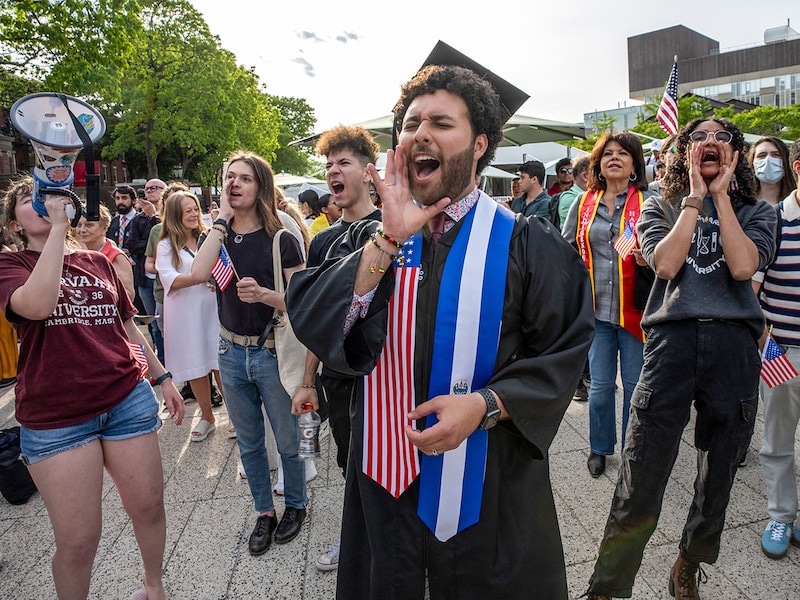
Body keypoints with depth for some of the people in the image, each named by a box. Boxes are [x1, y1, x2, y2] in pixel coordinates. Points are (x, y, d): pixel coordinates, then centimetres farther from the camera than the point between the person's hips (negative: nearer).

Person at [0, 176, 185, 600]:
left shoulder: (98, 262, 11)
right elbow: (38, 305, -25)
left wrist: (163, 377, 15)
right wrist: (58, 226, -20)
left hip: (128, 399, 4)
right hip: (55, 418, -3)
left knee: (148, 507, 13)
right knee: (78, 540, 4)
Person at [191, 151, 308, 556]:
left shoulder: (281, 240, -8)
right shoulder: (219, 236, 4)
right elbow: (199, 273, -18)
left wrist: (263, 293, -29)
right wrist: (223, 217, -14)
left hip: (273, 353, -4)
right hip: (232, 353, 4)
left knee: (287, 441, 10)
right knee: (248, 443, 17)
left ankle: (296, 504, 35)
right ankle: (264, 512, 36)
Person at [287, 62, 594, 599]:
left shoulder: (529, 246, -5)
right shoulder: (370, 240, 3)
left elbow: (564, 352, -8)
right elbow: (309, 321, -11)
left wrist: (485, 404, -23)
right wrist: (387, 240, -20)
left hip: (492, 485, -2)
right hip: (386, 476, 3)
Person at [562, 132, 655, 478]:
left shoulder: (648, 202, 0)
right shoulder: (584, 204, 9)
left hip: (634, 308, -2)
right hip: (596, 308, 2)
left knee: (635, 384, 6)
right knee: (600, 384, 11)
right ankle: (600, 449, 29)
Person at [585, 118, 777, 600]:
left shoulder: (756, 212, 15)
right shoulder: (660, 208, 14)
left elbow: (743, 266, -6)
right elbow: (666, 264, -6)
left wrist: (721, 196, 1)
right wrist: (695, 197, 1)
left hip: (734, 347, 2)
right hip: (673, 341, -2)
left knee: (718, 475, 14)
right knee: (638, 486, -6)